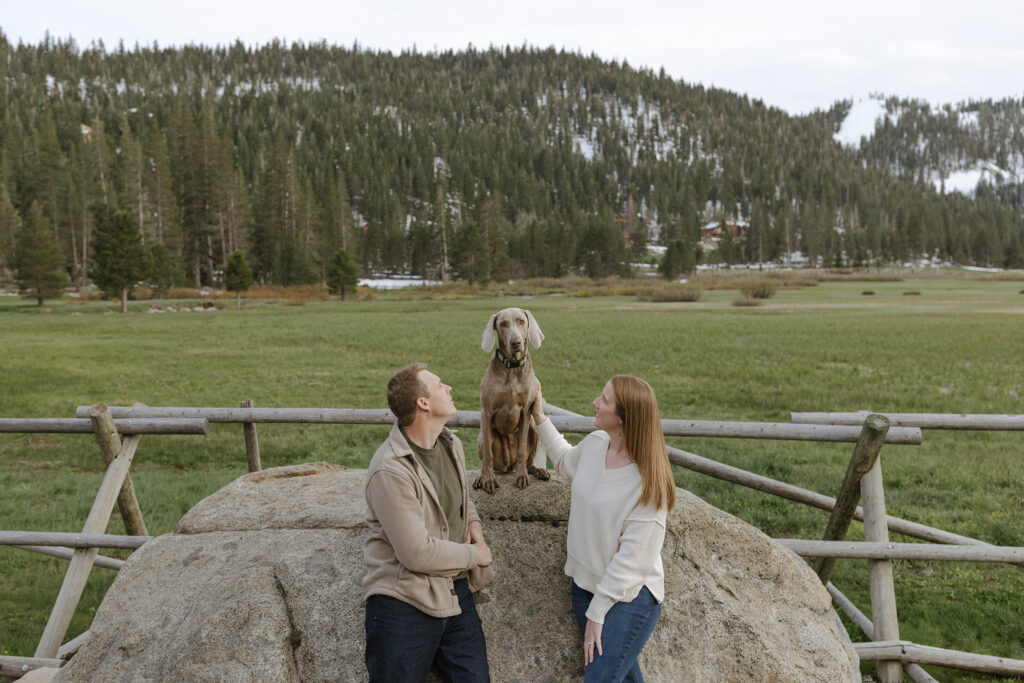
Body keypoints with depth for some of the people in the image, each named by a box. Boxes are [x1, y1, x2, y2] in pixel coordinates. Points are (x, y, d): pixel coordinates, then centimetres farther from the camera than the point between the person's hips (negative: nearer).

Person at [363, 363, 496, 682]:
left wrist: (473, 520, 6)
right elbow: (417, 554, -21)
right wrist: (475, 555, -8)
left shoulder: (452, 445, 6)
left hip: (457, 593, 7)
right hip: (404, 602, -6)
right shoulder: (390, 470, -21)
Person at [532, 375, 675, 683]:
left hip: (630, 596, -6)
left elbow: (632, 557, -21)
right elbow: (565, 461, 20)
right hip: (585, 583, 6)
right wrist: (539, 416, 13)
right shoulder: (595, 443, -5)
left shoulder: (648, 482, -23)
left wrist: (596, 613, -16)